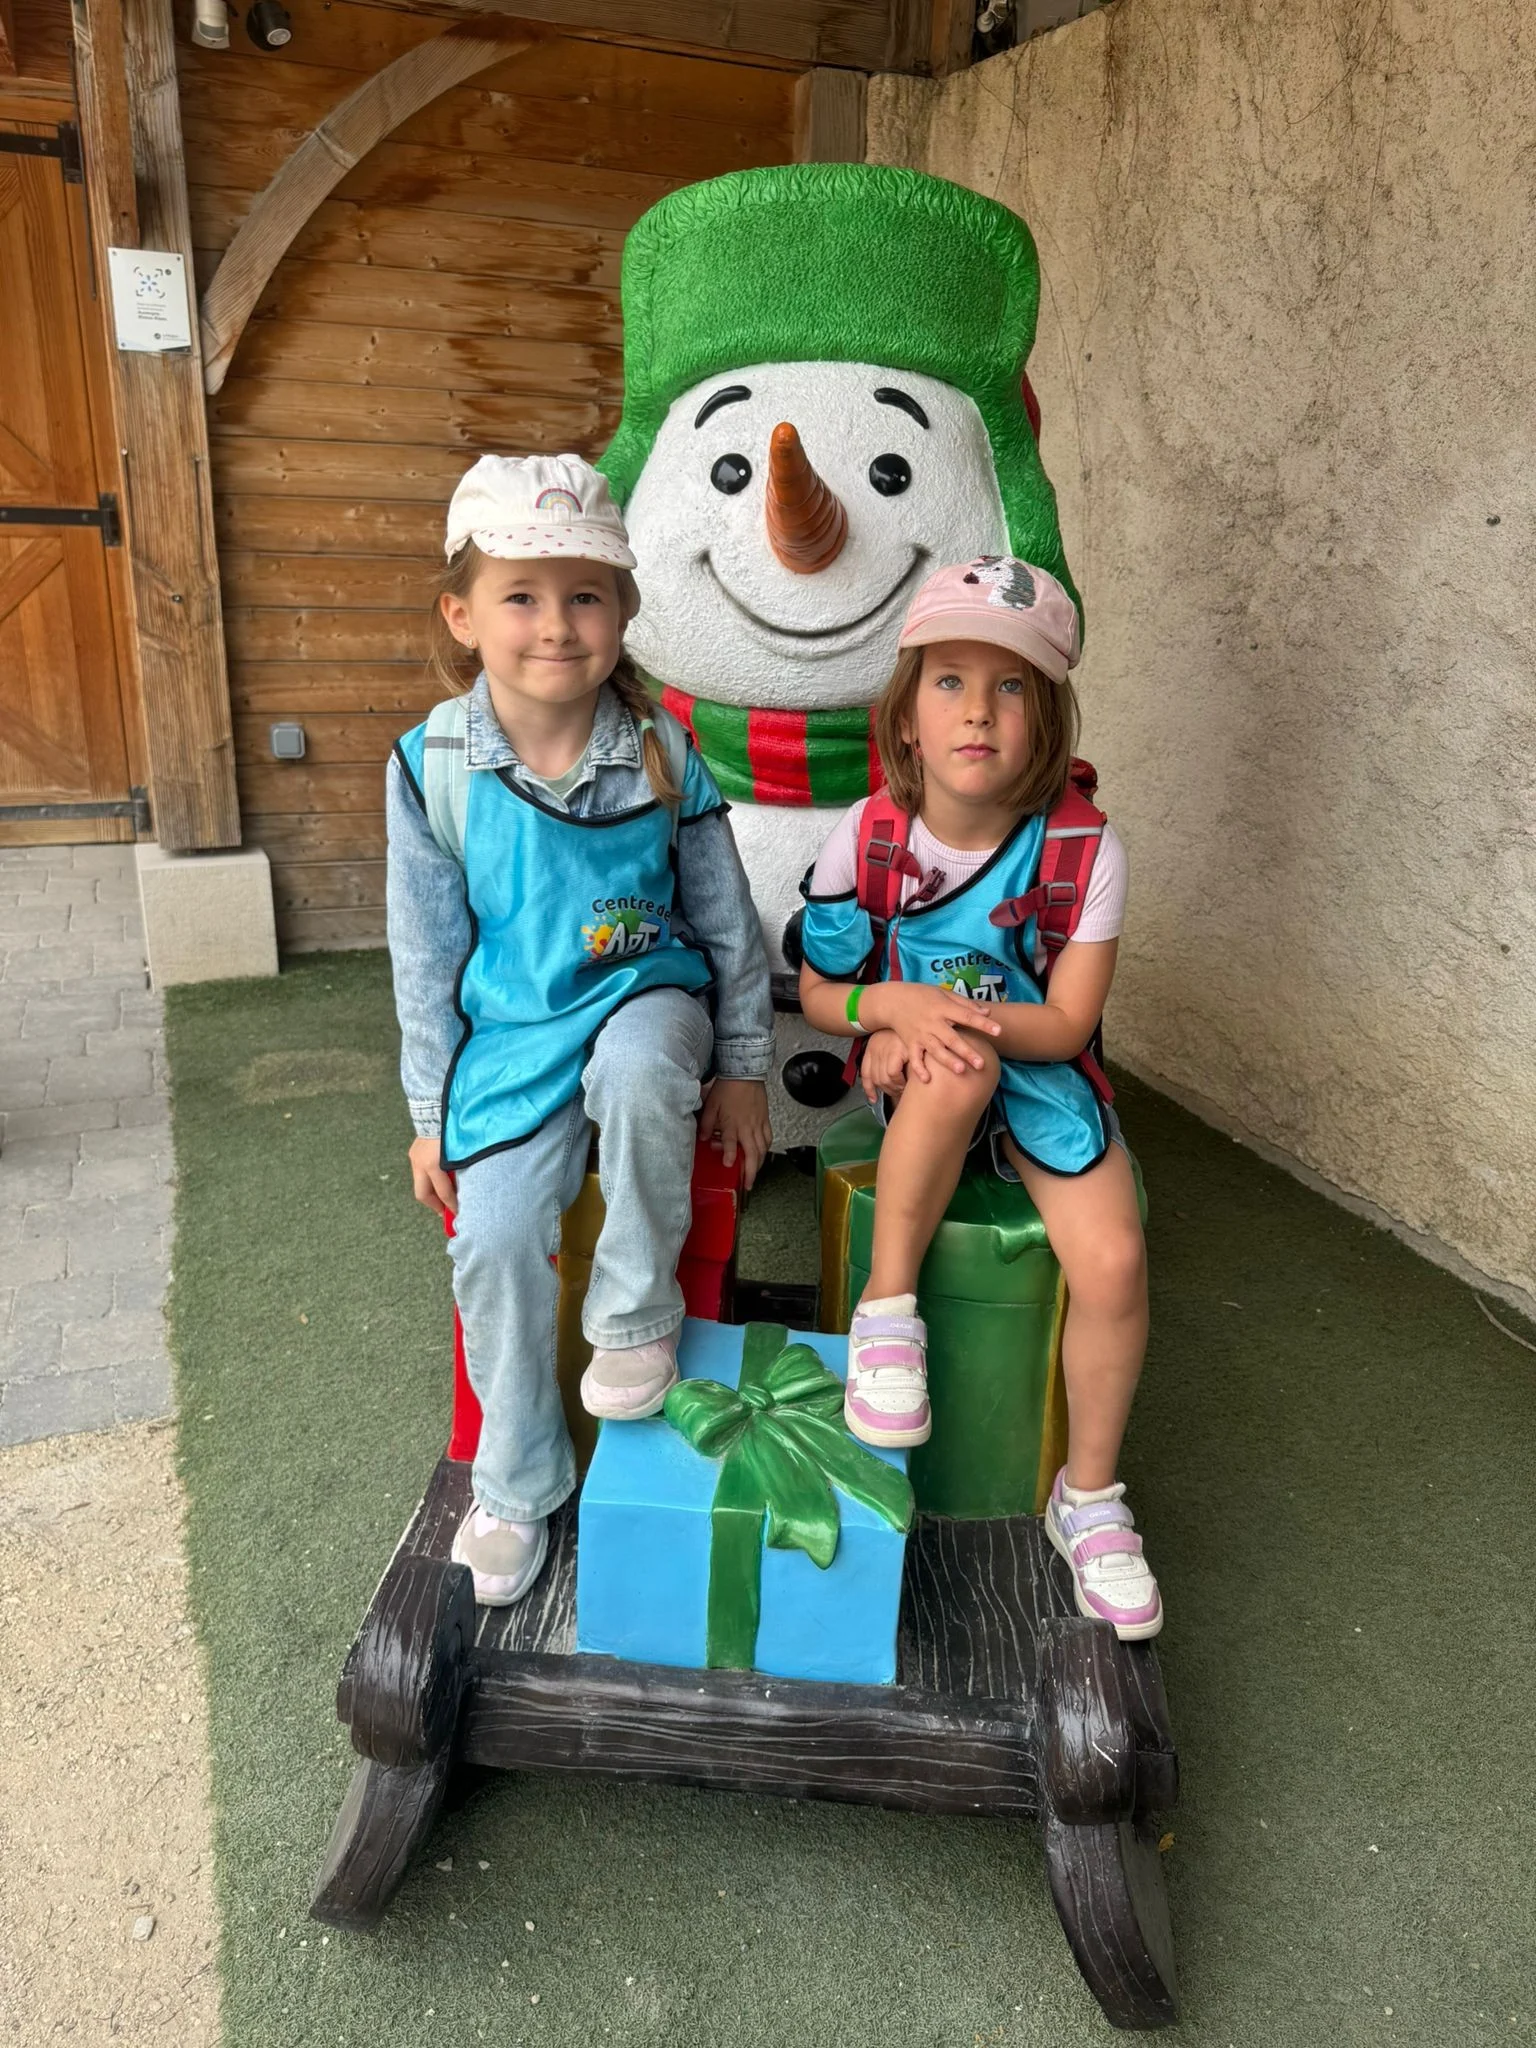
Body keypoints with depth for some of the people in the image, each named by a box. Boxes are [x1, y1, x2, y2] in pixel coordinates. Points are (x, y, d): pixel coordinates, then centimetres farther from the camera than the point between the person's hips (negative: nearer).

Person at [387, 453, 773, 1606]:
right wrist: (431, 1110, 2)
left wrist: (741, 1067, 3)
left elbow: (726, 920, 1)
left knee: (637, 1075, -36)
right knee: (494, 1241, -10)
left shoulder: (661, 753, -9)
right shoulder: (435, 767, -8)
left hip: (643, 991, -1)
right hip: (510, 1032, 1)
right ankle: (518, 1487, 16)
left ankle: (638, 1314, -9)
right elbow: (428, 954, 0)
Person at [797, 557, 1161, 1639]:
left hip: (1044, 1075, 1)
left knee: (1114, 1262, -20)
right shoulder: (867, 837, -11)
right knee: (959, 1067, -37)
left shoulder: (1085, 847, -13)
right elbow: (819, 992, -1)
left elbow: (1067, 1022, -12)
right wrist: (893, 1005, -24)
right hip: (919, 1087, 0)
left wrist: (951, 1009, -28)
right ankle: (888, 1307, -17)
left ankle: (1089, 1498, 6)